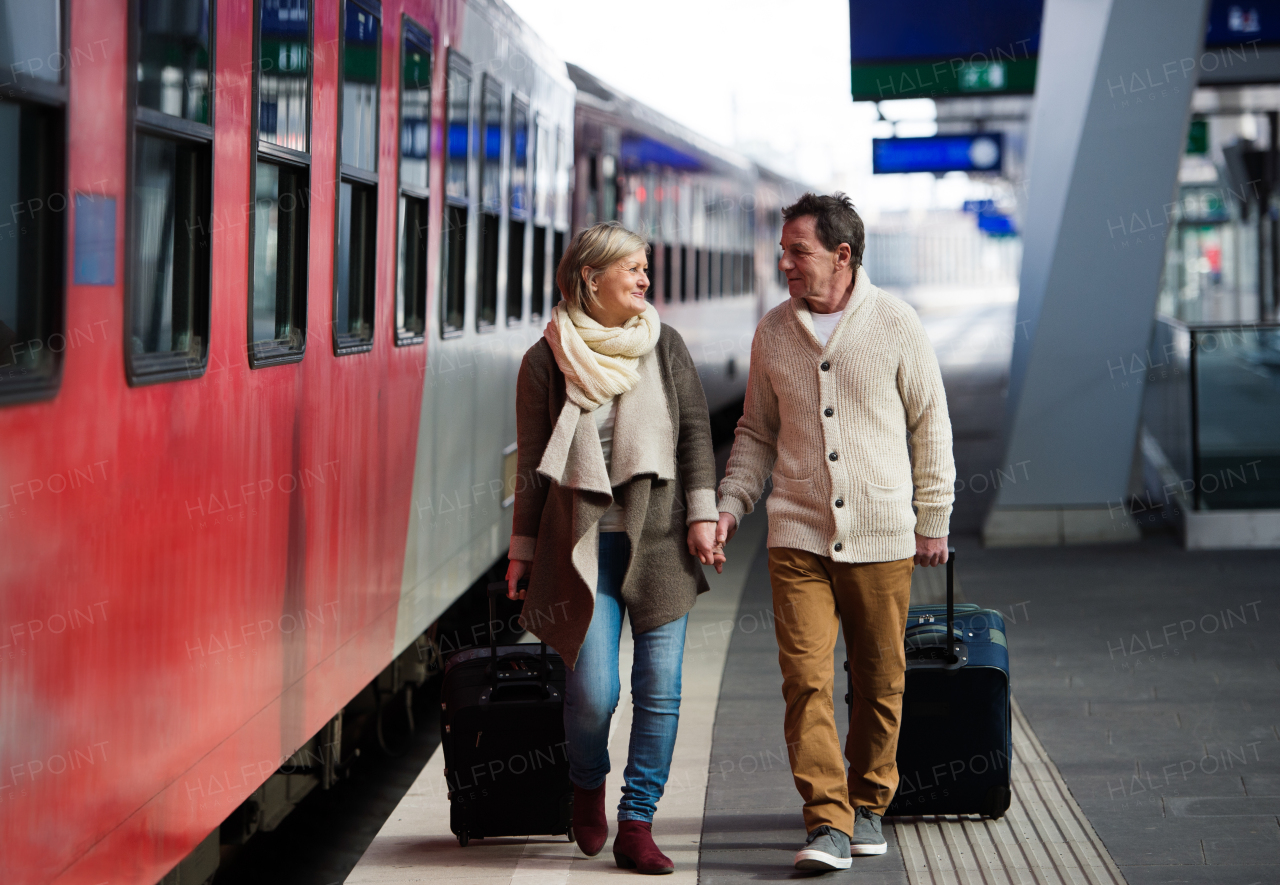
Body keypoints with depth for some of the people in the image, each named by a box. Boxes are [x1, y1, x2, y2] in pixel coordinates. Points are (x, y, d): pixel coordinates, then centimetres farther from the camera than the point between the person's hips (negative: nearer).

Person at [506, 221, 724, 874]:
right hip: (584, 539, -2)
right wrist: (523, 547, 7)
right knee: (593, 691, -9)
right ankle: (588, 784, 23)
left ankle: (636, 827, 7)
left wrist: (701, 515, -1)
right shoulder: (546, 360, 1)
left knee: (660, 689, -2)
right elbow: (532, 462, 7)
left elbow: (695, 430, 8)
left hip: (658, 536, 2)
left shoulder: (664, 345, 7)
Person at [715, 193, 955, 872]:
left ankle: (867, 806, 23)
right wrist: (730, 505, 4)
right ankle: (827, 822, -8)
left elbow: (930, 426, 5)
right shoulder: (772, 333, 6)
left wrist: (932, 518, 4)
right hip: (798, 536, 1)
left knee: (879, 681, 6)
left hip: (882, 536, -1)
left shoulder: (895, 326, -2)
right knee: (806, 677, -10)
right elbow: (756, 432, 16)